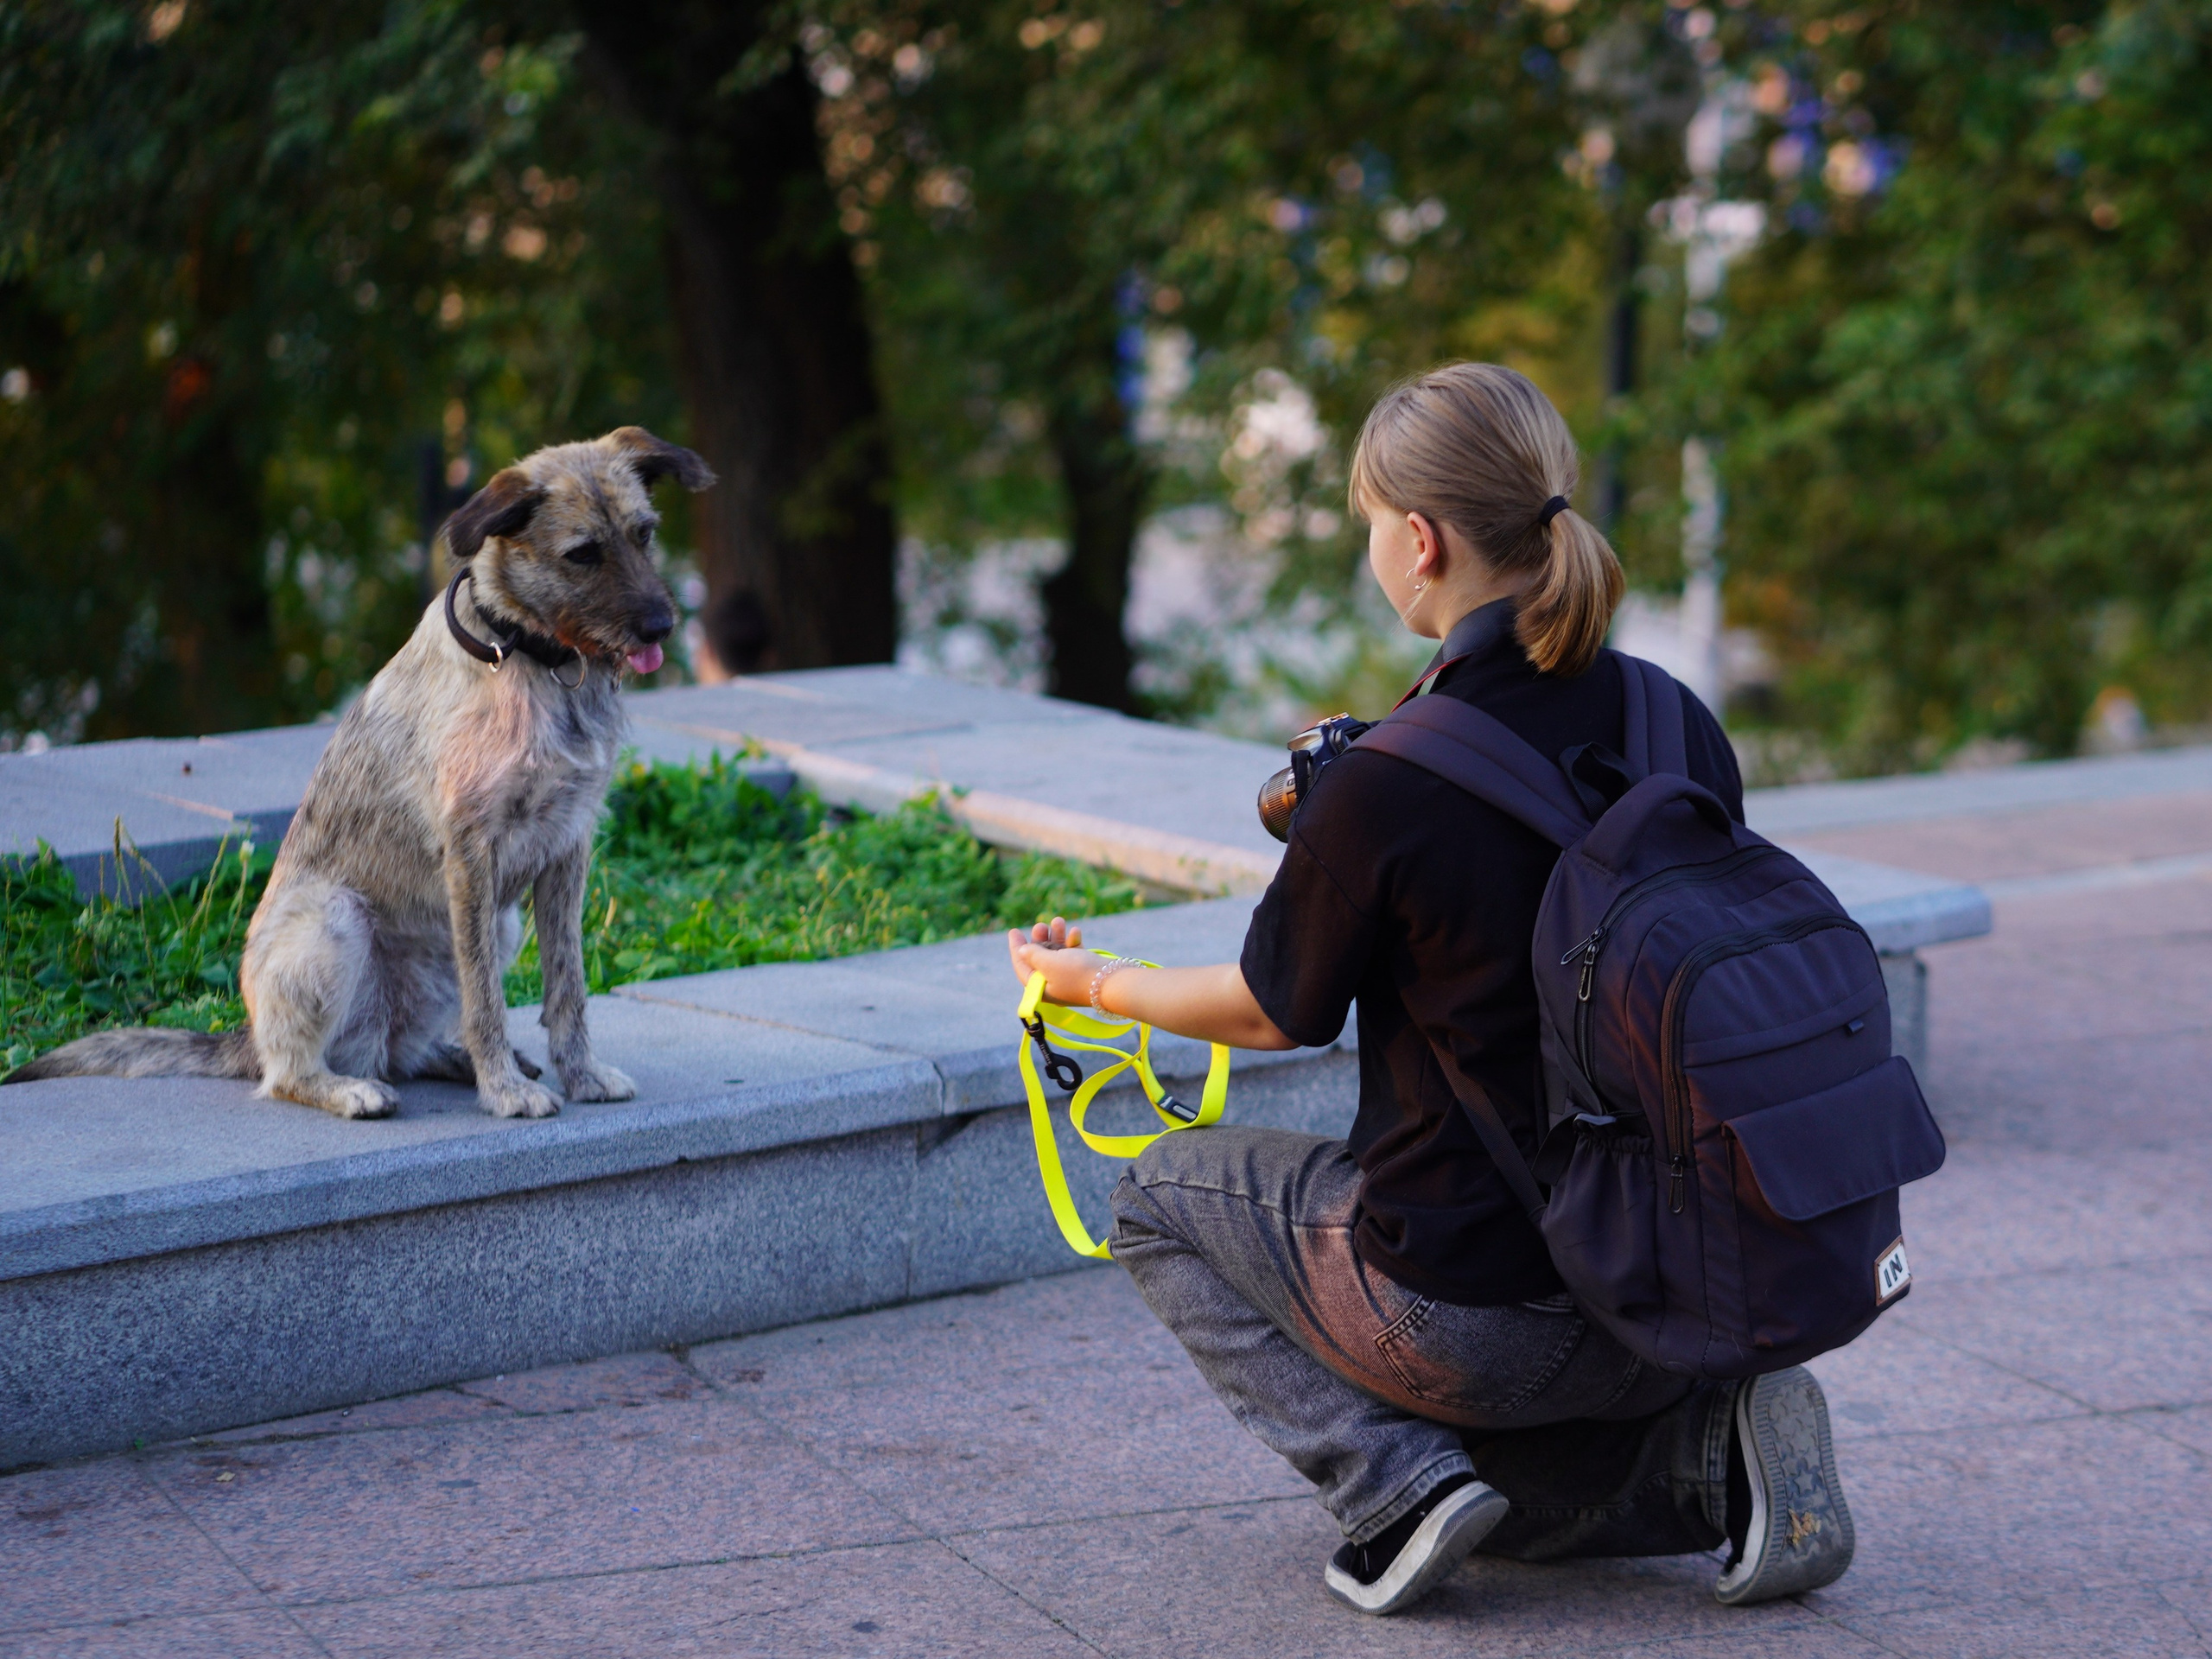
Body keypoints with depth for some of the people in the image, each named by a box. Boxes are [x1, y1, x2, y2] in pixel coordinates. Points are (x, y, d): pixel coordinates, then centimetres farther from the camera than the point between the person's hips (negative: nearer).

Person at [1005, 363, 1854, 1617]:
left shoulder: (1381, 789, -19)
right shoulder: (1681, 727, -3)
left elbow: (1276, 1016, -2)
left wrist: (1094, 981, 18)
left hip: (1471, 1309, -6)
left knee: (1165, 1196, 19)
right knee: (1490, 1494, 34)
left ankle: (1398, 1488, 1)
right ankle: (1709, 1452, 5)